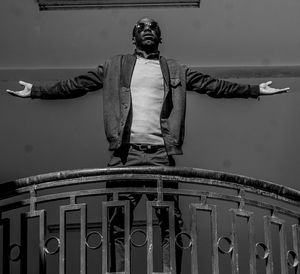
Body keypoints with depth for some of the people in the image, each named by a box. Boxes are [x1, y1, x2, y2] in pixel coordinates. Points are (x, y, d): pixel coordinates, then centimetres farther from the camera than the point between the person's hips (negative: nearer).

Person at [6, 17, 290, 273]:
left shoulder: (176, 70, 15)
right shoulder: (115, 66, 14)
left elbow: (213, 85, 10)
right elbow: (75, 85, 10)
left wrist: (255, 89, 3)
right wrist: (35, 91, 3)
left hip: (161, 153, 1)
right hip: (126, 152, 0)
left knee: (171, 221, -2)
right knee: (117, 222, -2)